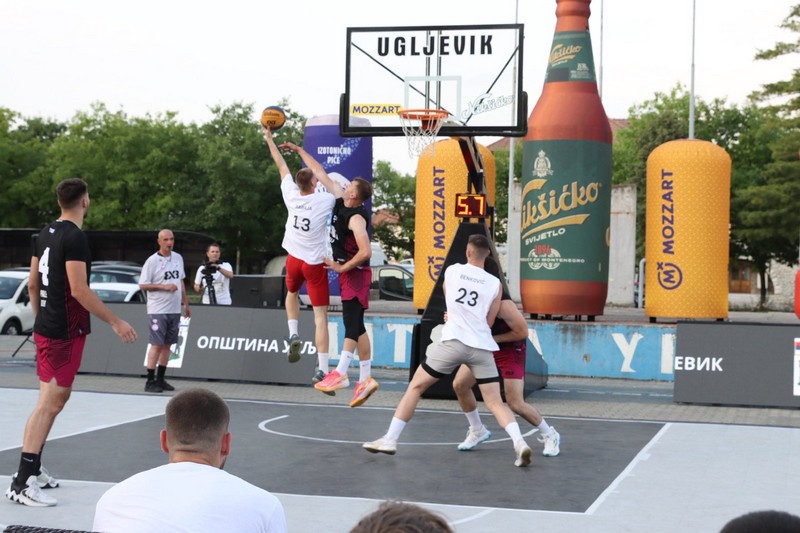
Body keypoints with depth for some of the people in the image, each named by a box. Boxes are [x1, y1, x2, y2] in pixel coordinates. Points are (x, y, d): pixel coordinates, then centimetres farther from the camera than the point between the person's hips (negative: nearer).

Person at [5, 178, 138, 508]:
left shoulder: (46, 233, 10)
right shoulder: (74, 237, -17)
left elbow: (33, 284, 16)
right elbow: (79, 290, -22)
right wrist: (116, 322, -18)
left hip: (47, 328, 10)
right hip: (65, 332, -10)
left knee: (56, 398, 19)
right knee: (49, 403, -8)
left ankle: (33, 469, 26)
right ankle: (21, 484, -8)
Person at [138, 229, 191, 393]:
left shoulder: (178, 258, 11)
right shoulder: (152, 261, -8)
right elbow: (142, 285, -10)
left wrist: (186, 303, 17)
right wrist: (164, 287, -18)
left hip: (175, 310, 6)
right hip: (158, 310, -6)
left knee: (167, 345, 9)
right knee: (156, 345, -7)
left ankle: (160, 379, 16)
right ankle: (150, 381, -3)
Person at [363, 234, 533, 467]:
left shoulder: (452, 270, 8)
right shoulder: (495, 284, 8)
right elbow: (489, 321, 11)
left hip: (454, 341, -1)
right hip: (482, 347, 2)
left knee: (415, 386, 10)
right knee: (495, 402, 5)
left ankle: (390, 439, 8)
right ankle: (519, 442, -15)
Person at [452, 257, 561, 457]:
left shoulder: (502, 303, -32)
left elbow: (522, 332, -25)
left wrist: (491, 339, -23)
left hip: (510, 348, -7)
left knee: (516, 404, -11)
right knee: (459, 384, -4)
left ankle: (549, 435, 13)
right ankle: (477, 431, 16)